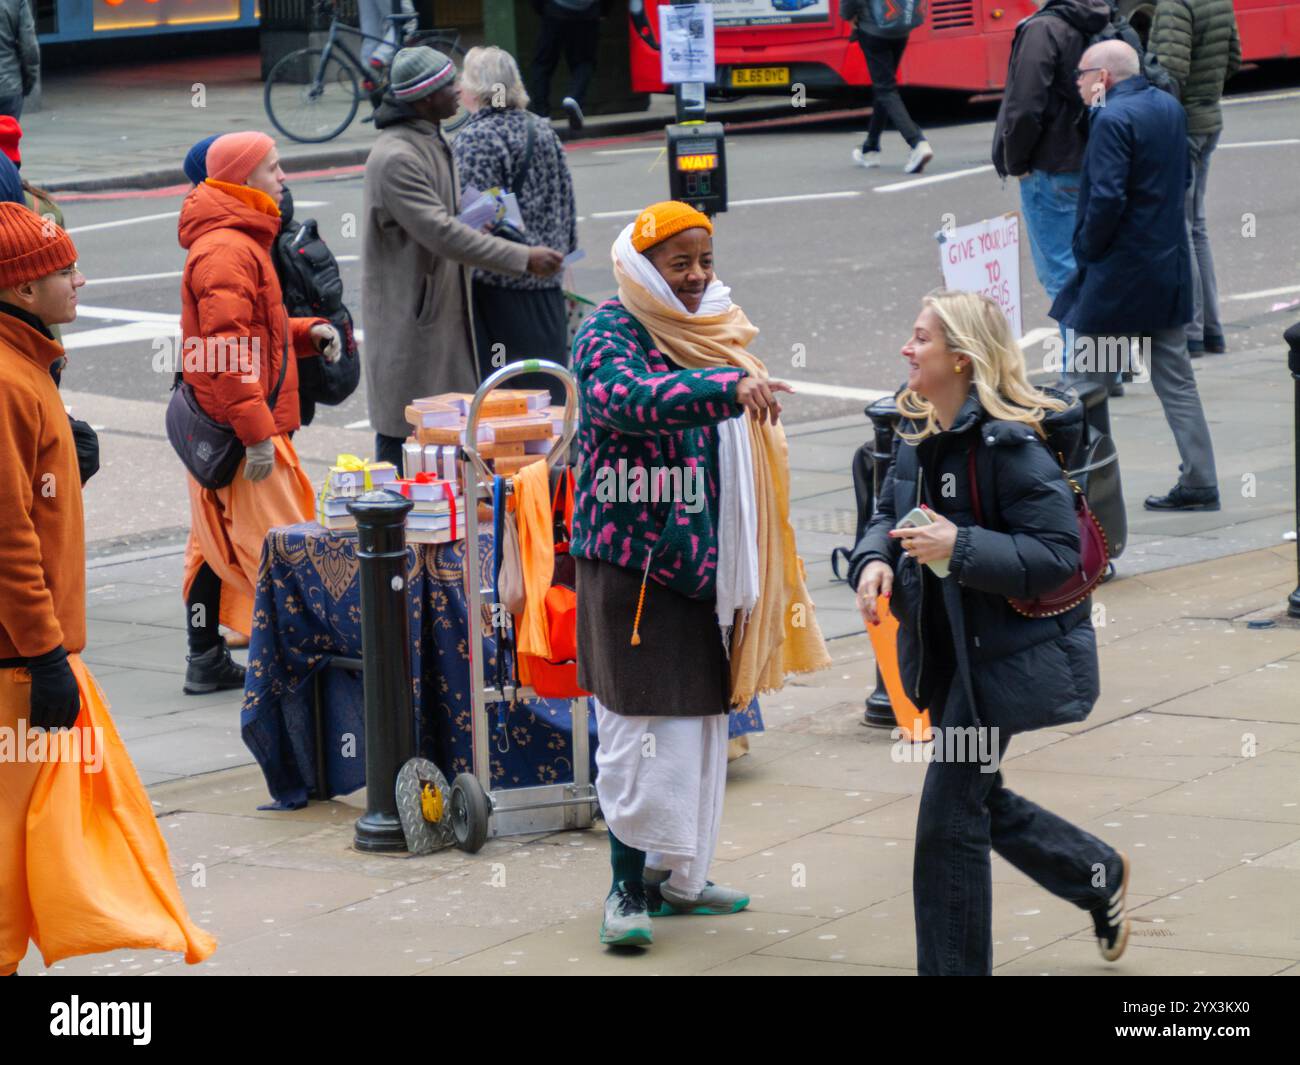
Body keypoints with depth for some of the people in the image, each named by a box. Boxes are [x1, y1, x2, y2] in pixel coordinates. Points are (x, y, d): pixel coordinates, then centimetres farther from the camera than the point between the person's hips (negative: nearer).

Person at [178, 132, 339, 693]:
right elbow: (228, 346, -23)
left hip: (216, 430, 11)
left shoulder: (242, 241, 18)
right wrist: (256, 431, -26)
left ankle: (207, 660, 19)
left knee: (217, 541, 13)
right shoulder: (227, 250, -17)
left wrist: (308, 333, 10)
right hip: (238, 429, -11)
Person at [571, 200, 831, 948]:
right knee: (640, 724, -8)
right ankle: (629, 888, 0)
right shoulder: (608, 333, -10)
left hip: (705, 562, 7)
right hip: (632, 558, -7)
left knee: (701, 720, 11)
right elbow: (627, 396, -33)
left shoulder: (719, 336, 13)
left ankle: (676, 875, 23)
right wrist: (727, 388, -45)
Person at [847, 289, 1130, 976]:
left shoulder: (1009, 443, -21)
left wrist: (960, 546, -29)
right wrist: (873, 560, -8)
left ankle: (953, 966, 7)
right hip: (947, 650, 9)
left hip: (1004, 654, -9)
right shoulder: (917, 435, 4)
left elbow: (1059, 553, -23)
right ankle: (1100, 877, 41)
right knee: (977, 798, 20)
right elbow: (890, 514, 14)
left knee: (949, 816, -5)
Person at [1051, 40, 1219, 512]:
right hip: (1169, 266, 8)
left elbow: (1106, 198, -24)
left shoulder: (1113, 119, -18)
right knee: (1176, 380, 11)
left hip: (1119, 275, -8)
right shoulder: (1169, 107, 8)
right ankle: (1199, 484, 10)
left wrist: (1087, 249, -11)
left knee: (1084, 382, 3)